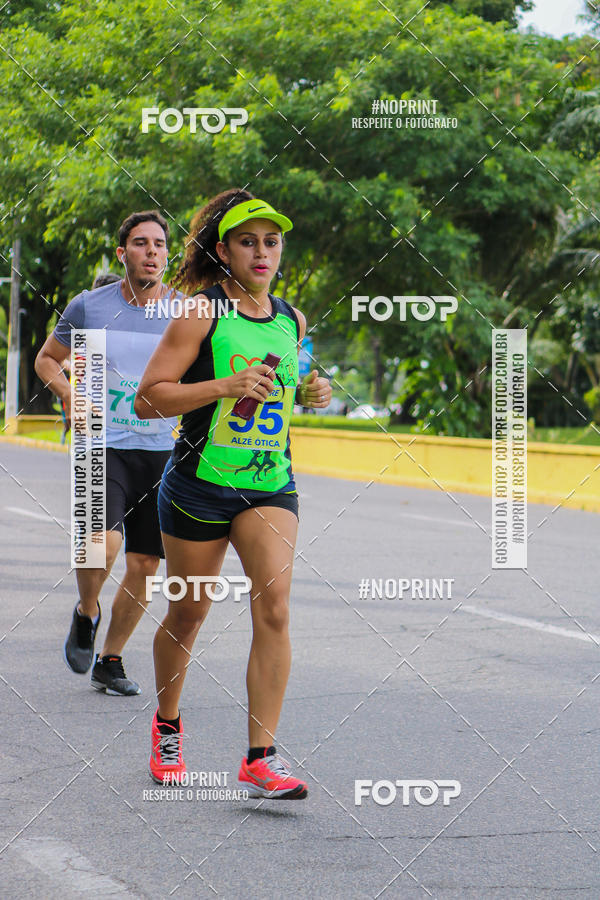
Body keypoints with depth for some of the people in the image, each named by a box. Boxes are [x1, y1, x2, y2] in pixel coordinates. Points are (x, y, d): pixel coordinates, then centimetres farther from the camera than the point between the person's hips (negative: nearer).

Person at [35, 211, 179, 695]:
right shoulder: (89, 306, 0)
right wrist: (70, 396, -4)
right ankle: (86, 613, 6)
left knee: (144, 565, 4)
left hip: (161, 451, 2)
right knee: (103, 541, -26)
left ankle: (110, 660, 24)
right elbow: (47, 359, 15)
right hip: (104, 447, -2)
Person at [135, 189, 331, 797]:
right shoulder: (202, 313, -9)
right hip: (200, 484, -3)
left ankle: (260, 760, -15)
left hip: (271, 485, 3)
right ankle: (167, 726, 37)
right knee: (188, 612, 10)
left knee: (274, 605, -15)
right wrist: (224, 386, -23)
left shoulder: (292, 320, 8)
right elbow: (147, 399, -13)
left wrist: (310, 395, 5)